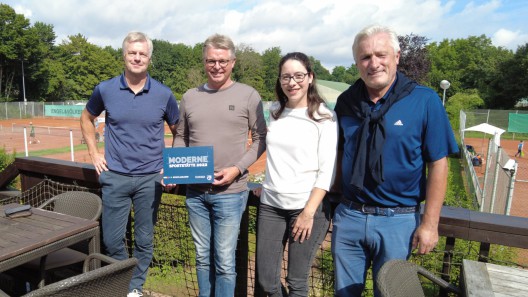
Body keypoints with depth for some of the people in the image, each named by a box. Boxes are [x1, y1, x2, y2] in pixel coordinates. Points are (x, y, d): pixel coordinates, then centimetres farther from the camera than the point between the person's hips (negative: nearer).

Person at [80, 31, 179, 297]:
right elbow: (86, 118, 18)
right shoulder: (105, 90, 0)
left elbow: (178, 131, 8)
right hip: (115, 177, 1)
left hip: (151, 178, 0)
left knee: (144, 241, 11)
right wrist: (93, 153, 8)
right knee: (112, 240, 9)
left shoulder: (163, 94, -3)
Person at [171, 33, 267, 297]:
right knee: (202, 258, 17)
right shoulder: (190, 97, 8)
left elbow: (261, 139, -2)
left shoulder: (248, 95, -3)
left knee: (224, 262, 4)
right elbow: (181, 138, 14)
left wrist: (238, 168, -14)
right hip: (195, 191, 4)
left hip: (230, 193, -3)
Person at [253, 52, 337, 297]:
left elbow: (327, 170, -9)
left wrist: (308, 212, -14)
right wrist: (265, 185, 13)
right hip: (271, 204, 4)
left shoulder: (324, 117, -5)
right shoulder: (274, 111, 8)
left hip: (308, 205, -4)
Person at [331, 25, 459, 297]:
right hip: (348, 215, 3)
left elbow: (437, 165, -8)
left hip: (398, 221, -3)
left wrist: (430, 223, -9)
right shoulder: (346, 101, 1)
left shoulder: (424, 101, -9)